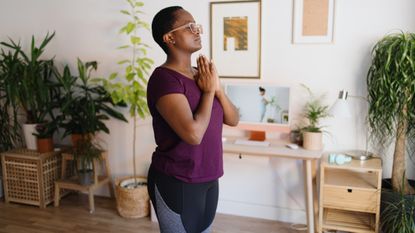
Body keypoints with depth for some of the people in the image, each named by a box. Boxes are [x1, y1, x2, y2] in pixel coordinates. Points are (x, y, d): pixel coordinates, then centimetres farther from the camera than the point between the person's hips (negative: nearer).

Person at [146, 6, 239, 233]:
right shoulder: (164, 78, -19)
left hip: (208, 179, 8)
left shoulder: (201, 76, 6)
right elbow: (193, 134, -29)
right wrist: (208, 91, -15)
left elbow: (233, 120, 6)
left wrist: (218, 88, -10)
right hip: (176, 182, -8)